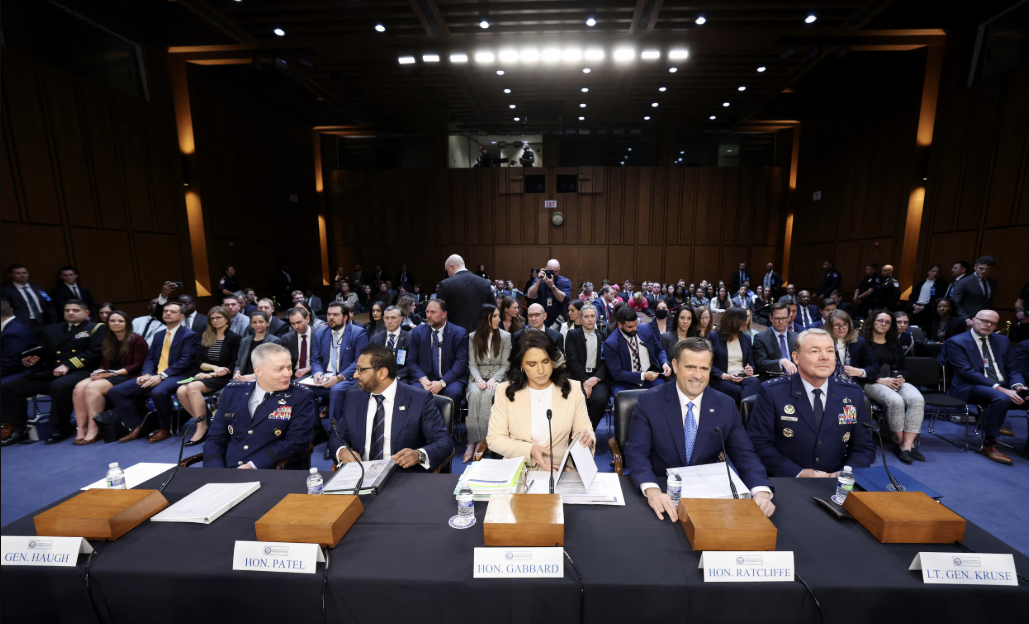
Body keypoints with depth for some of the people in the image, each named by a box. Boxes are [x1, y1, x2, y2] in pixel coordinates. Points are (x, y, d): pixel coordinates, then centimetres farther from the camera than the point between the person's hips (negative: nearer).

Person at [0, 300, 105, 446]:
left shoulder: (96, 329, 5)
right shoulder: (52, 330, 25)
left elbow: (95, 352, -10)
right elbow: (42, 353, 20)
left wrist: (68, 365, -17)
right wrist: (30, 360, -3)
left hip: (80, 372, -7)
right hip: (51, 373, 7)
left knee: (59, 386, -35)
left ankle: (62, 427, -16)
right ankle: (19, 428, 4)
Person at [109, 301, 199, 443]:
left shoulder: (189, 335, -3)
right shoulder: (159, 335, 21)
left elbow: (185, 361, -12)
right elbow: (150, 358, 15)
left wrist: (161, 376, -21)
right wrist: (146, 374, -6)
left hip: (176, 376, -8)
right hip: (154, 375, 8)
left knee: (159, 392, -37)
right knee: (115, 391, -5)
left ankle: (165, 429, -14)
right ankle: (137, 426, 2)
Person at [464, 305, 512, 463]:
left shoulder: (505, 336, 5)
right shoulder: (473, 337, 7)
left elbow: (505, 365, 2)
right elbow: (472, 364, 3)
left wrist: (493, 379, -16)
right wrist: (478, 379, -18)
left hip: (497, 377, -1)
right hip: (478, 378, 1)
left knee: (488, 394, -34)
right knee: (475, 393, -33)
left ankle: (481, 441, -28)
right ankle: (473, 442, -30)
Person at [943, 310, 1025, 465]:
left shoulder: (1002, 341, 17)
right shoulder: (957, 342, -3)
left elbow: (1012, 369, 13)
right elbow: (967, 372, -13)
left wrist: (1018, 386, -9)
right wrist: (1000, 389, -21)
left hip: (1003, 388, 7)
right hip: (970, 388, -6)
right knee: (1001, 398, -34)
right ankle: (989, 445, -20)